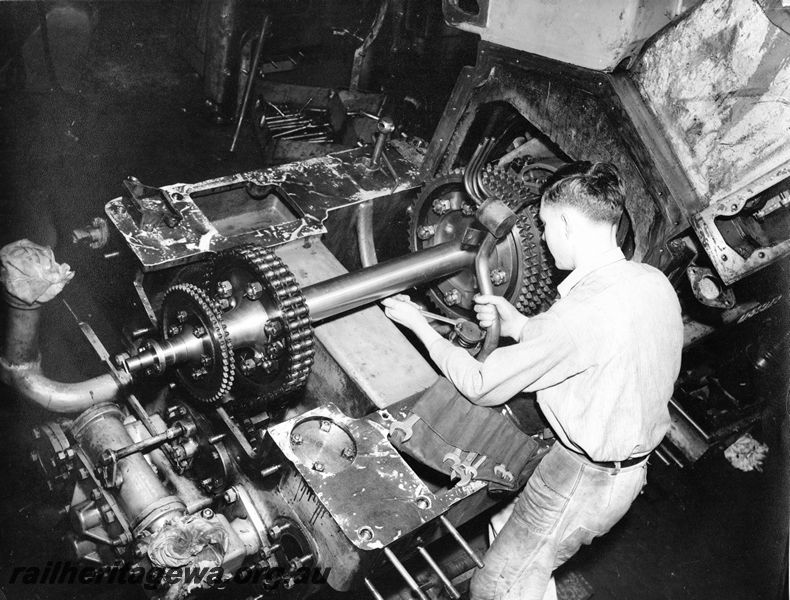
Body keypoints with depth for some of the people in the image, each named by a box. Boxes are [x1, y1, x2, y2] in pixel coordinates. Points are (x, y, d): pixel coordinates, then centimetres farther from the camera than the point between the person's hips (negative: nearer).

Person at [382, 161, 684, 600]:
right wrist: (521, 327, 6)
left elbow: (482, 387, -19)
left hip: (582, 480, -9)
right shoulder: (655, 282, -5)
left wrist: (419, 325, -8)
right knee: (508, 525, 26)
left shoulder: (579, 314, -31)